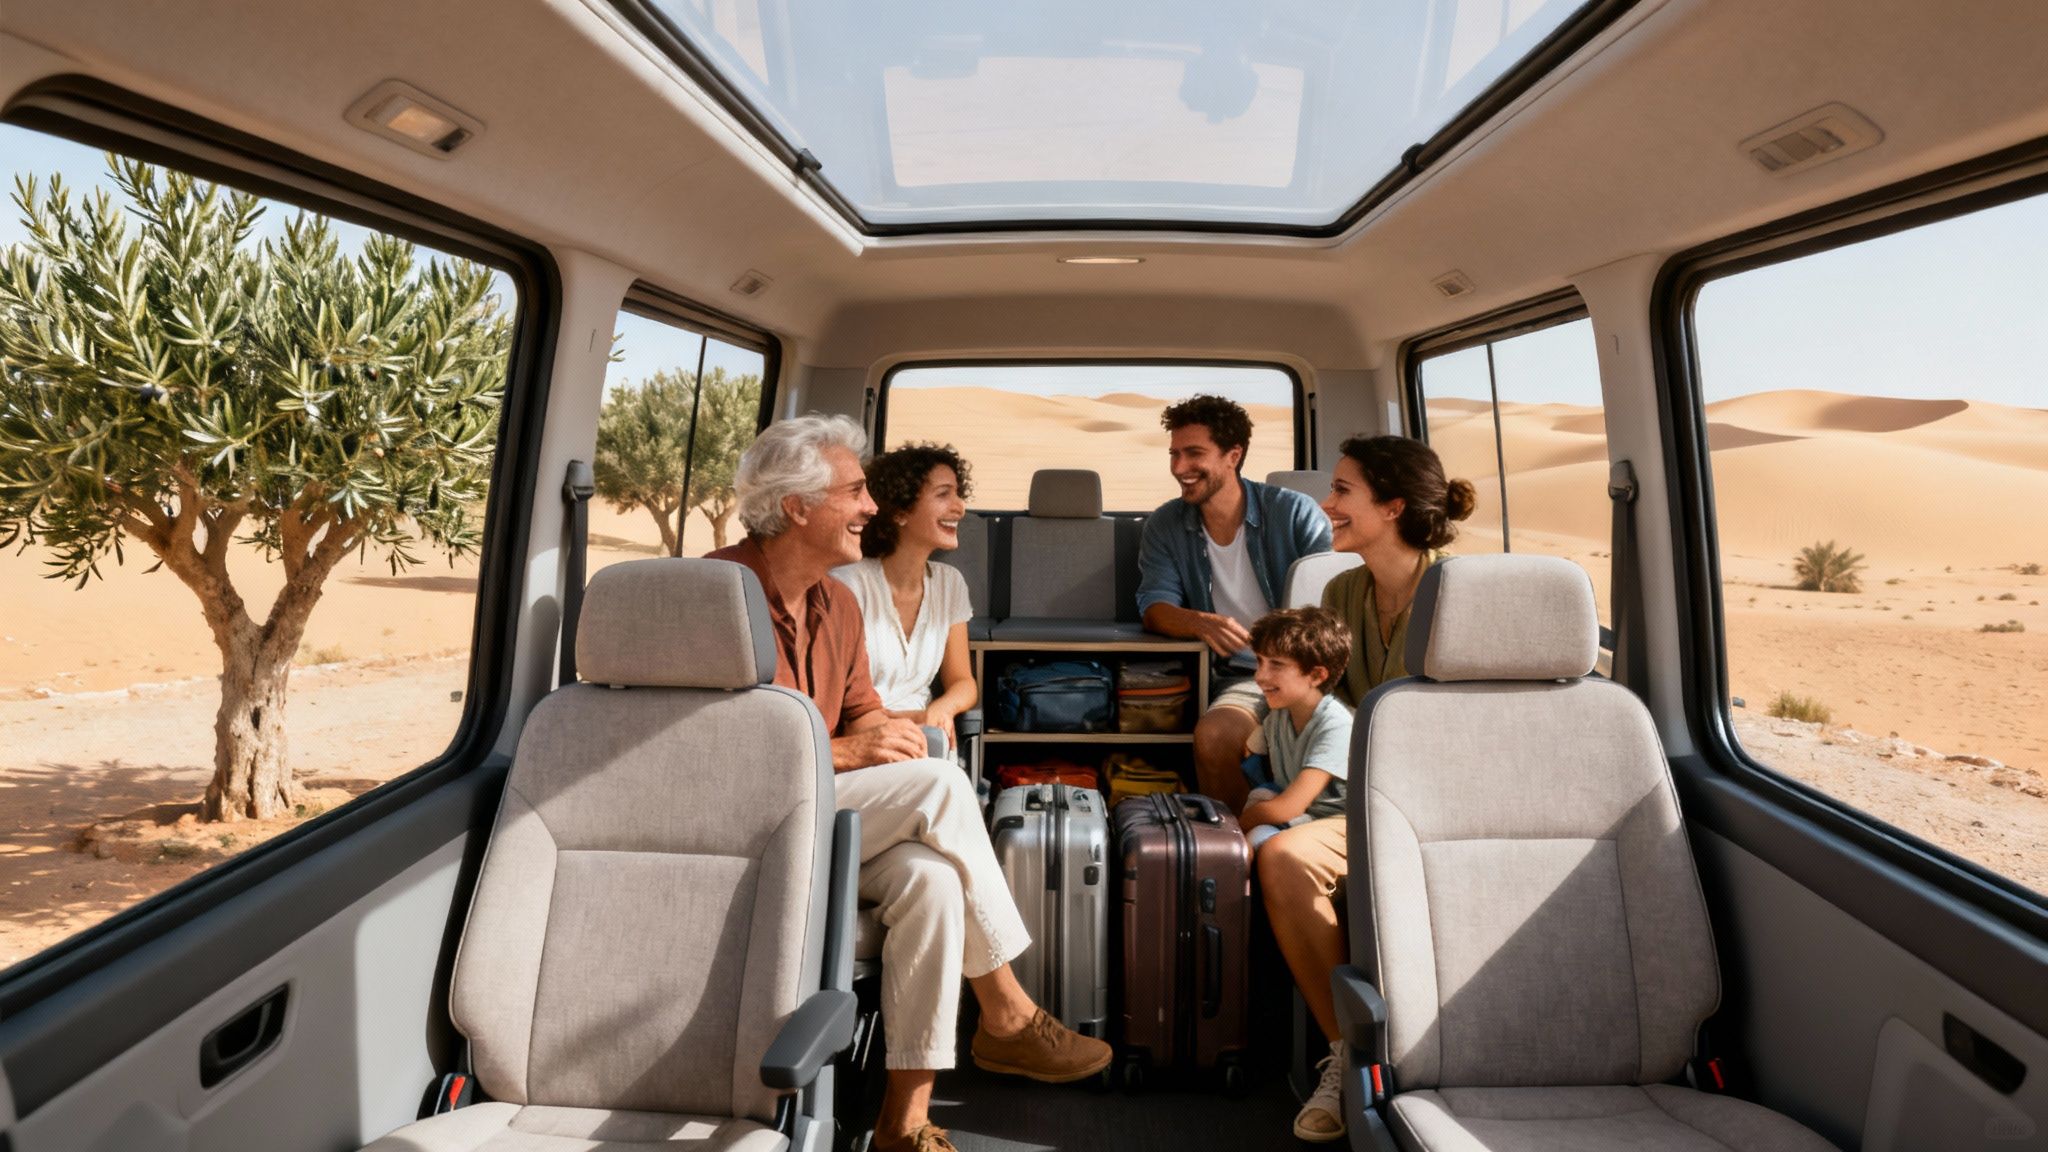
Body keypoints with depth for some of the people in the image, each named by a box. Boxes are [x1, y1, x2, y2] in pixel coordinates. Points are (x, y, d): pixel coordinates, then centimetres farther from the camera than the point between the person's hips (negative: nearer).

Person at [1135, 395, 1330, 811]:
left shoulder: (1295, 512, 0)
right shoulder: (1165, 526, 8)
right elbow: (1154, 606, -1)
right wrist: (1199, 623, -24)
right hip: (1242, 679, 2)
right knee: (1211, 737, -29)